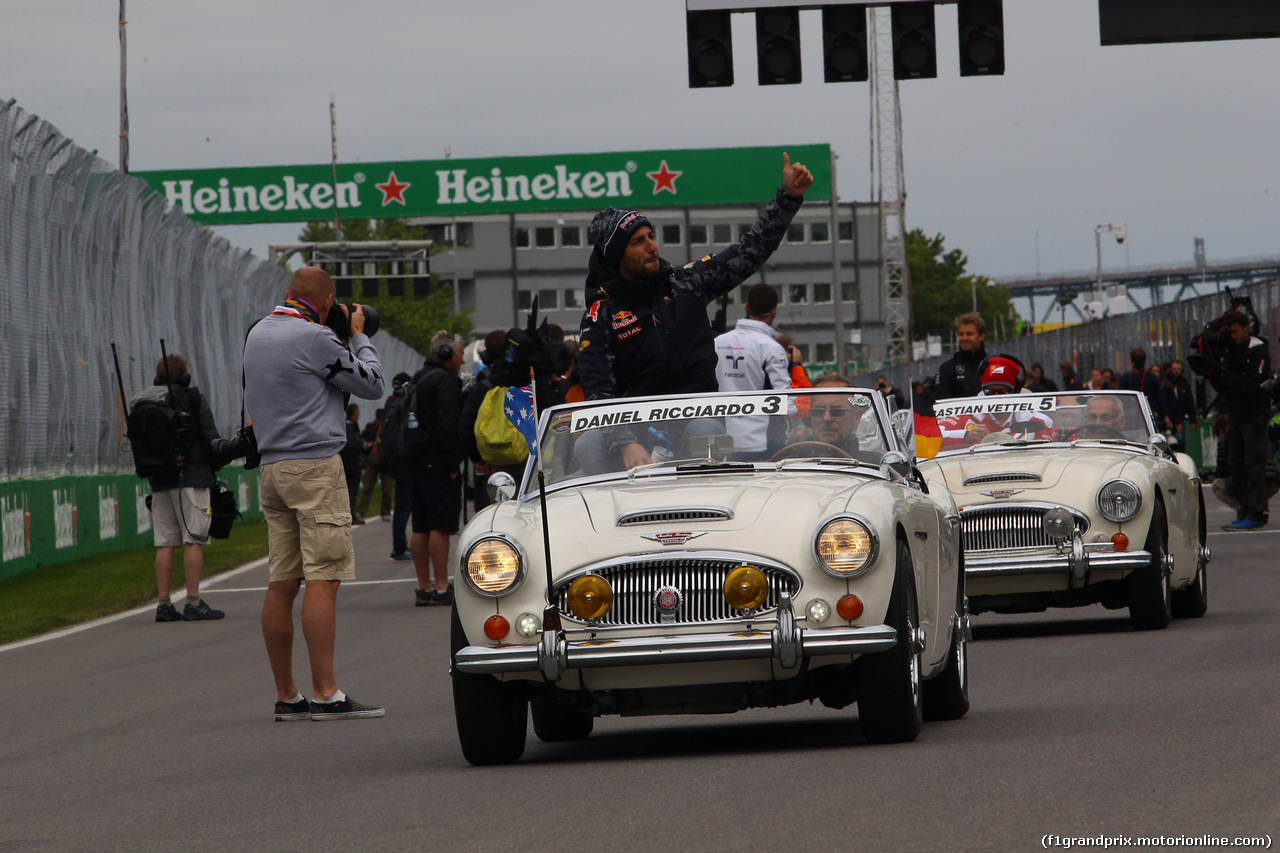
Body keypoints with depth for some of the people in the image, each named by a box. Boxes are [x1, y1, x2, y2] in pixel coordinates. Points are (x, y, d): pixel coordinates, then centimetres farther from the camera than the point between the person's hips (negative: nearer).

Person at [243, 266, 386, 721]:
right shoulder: (313, 338, -11)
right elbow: (371, 385, -4)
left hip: (272, 468, 8)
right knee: (323, 580, -10)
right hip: (315, 466, -8)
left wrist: (341, 336, 23)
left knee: (282, 582, 6)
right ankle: (325, 693, -15)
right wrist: (359, 336, 10)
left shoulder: (257, 334, 13)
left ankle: (285, 695, 7)